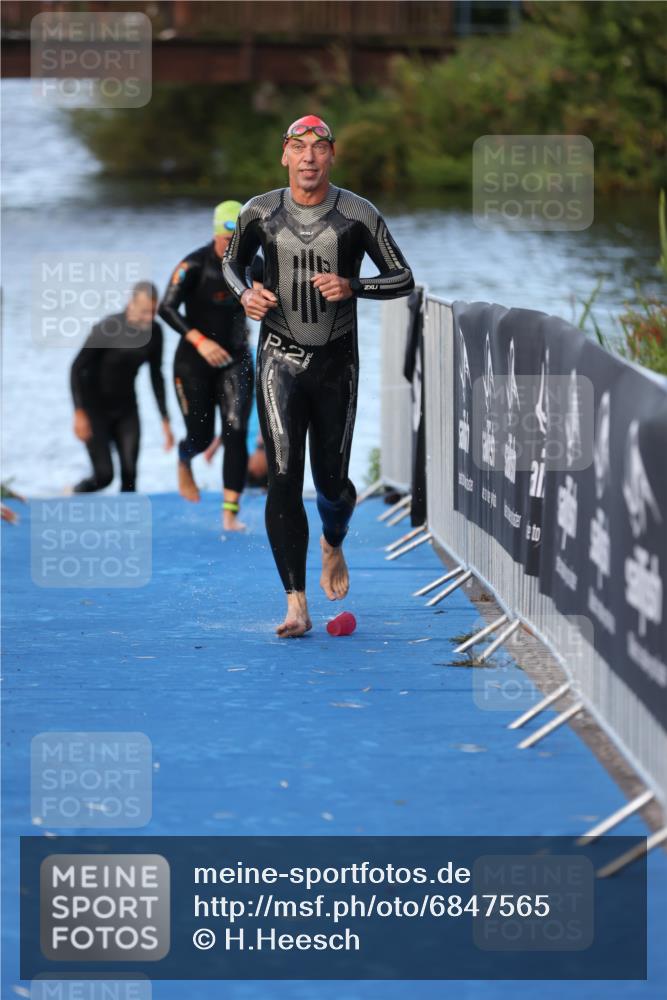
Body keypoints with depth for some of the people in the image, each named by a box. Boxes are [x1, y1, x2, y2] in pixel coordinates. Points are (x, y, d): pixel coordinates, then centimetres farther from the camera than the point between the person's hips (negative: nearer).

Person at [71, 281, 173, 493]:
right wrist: (79, 413, -24)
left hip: (125, 407, 5)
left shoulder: (154, 332, -7)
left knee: (129, 474, -7)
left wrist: (165, 420, 7)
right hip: (95, 409, -5)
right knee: (104, 475, -9)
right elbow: (77, 368, -18)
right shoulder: (107, 329, -24)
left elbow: (156, 375, 7)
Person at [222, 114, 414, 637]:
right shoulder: (260, 213, 0)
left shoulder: (358, 215, -5)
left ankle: (333, 545, 43)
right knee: (283, 478, -12)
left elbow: (403, 278, 0)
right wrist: (245, 293, -4)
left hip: (337, 361, 0)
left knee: (332, 481, 5)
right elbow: (232, 261, 18)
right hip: (280, 359, 0)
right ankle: (297, 605, -13)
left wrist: (352, 287, -18)